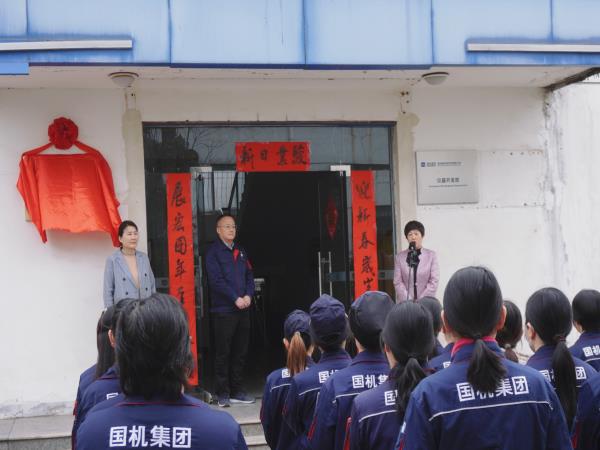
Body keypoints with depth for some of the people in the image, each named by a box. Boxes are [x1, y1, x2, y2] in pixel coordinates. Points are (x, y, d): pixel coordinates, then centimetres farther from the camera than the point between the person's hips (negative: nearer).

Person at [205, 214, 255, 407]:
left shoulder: (240, 252, 16)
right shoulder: (213, 252, -4)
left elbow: (249, 276, 14)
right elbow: (216, 280, -13)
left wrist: (248, 295, -4)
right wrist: (235, 299, -16)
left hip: (243, 309, 6)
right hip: (223, 310, -6)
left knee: (240, 352, 10)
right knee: (223, 353, -1)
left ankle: (237, 391, 18)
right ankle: (223, 394, 6)